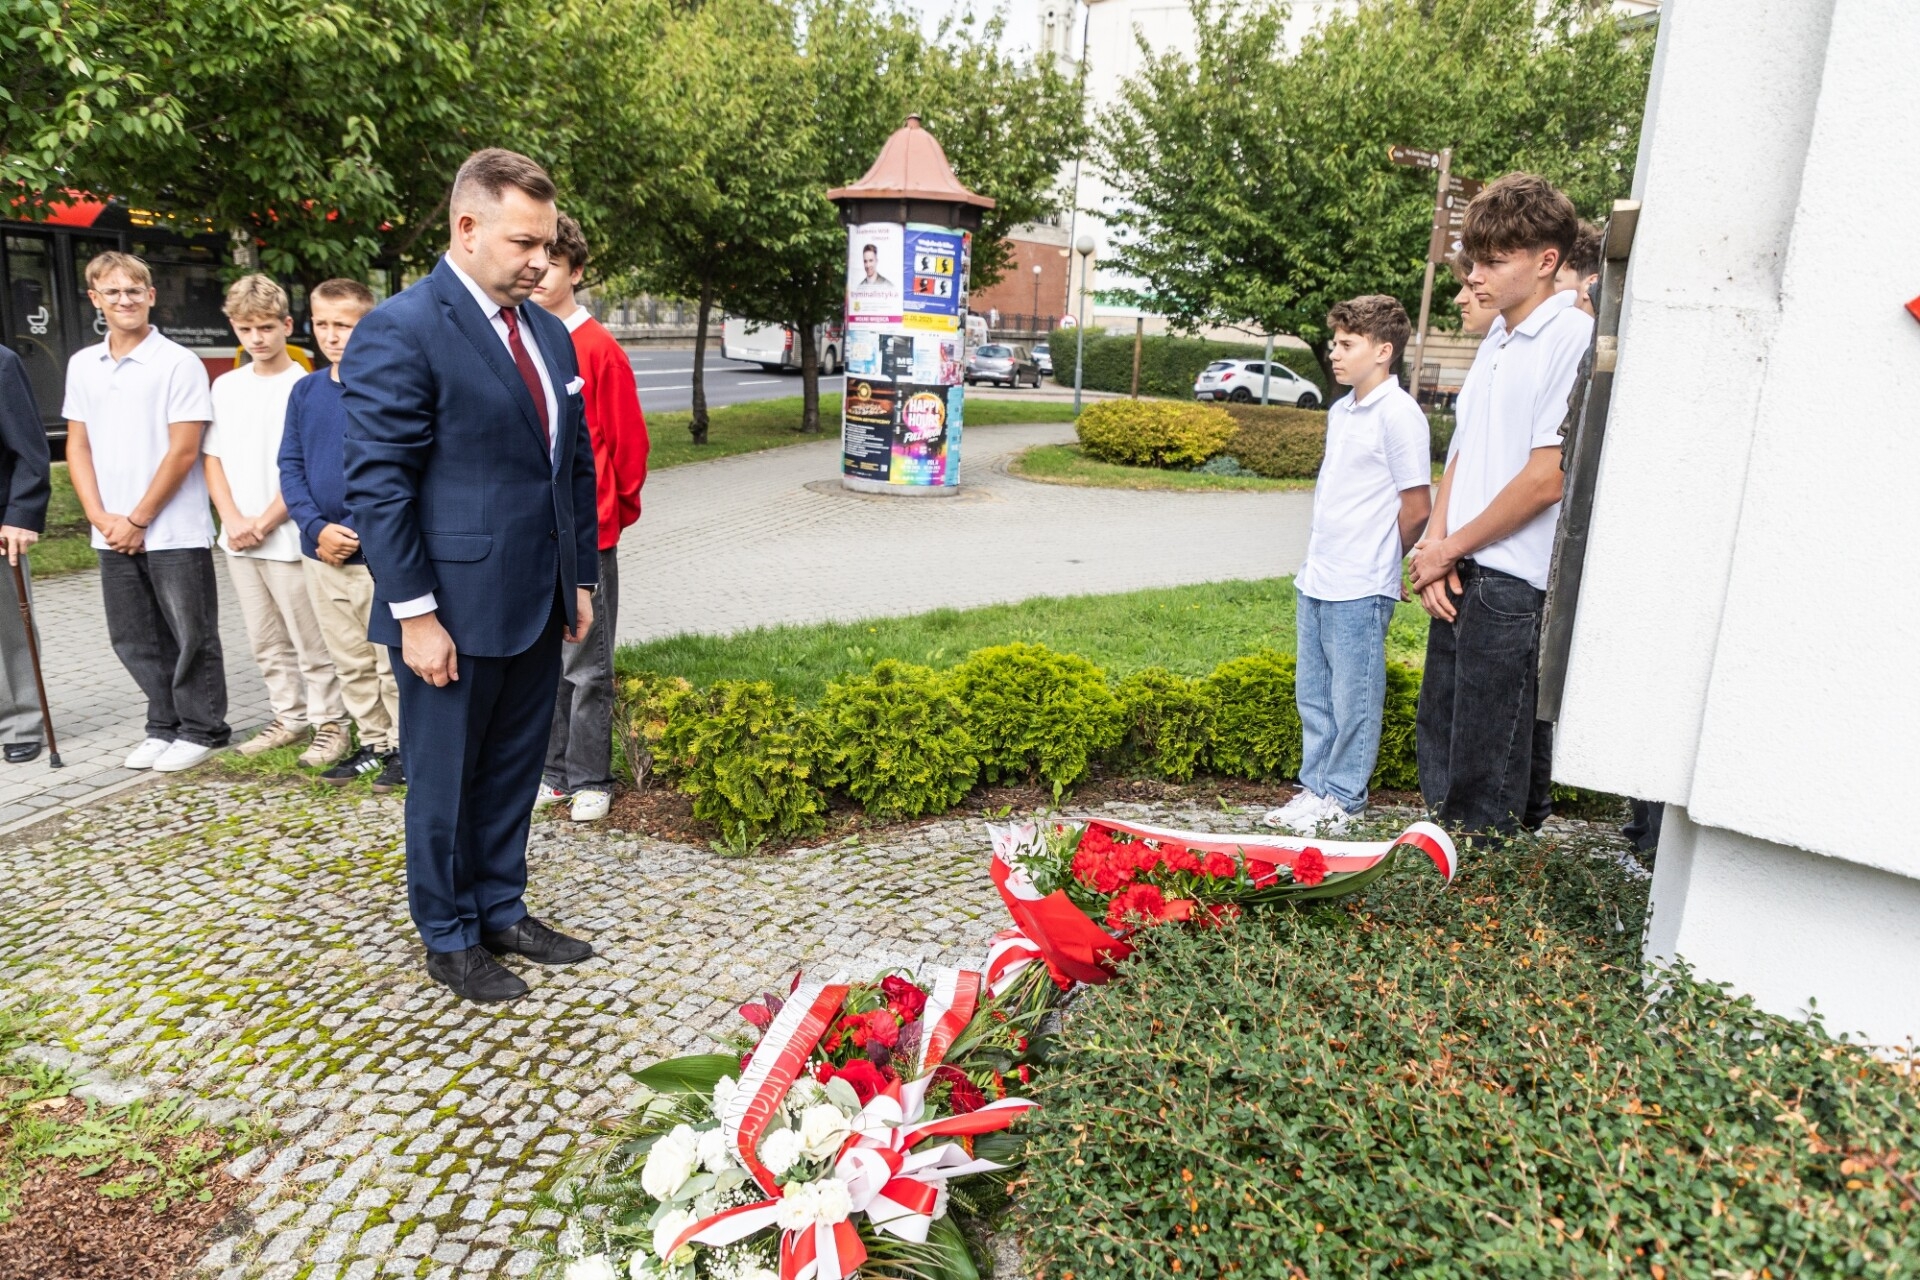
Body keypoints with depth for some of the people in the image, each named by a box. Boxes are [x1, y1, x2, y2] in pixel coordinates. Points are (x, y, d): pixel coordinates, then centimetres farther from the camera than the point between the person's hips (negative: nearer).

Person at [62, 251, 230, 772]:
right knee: (133, 638, 12)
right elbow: (78, 446, 11)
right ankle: (164, 726, 24)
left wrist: (138, 520, -10)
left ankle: (202, 729, 15)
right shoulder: (82, 365, 10)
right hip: (112, 534, 6)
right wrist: (101, 518, -2)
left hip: (175, 532, -6)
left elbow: (183, 451, -11)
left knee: (191, 635, 3)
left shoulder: (178, 363, -7)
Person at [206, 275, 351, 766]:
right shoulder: (226, 385, 10)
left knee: (311, 643, 0)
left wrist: (264, 523, -11)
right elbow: (213, 457, 10)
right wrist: (233, 520, -4)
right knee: (267, 643, 14)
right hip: (238, 540, 6)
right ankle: (289, 718, 26)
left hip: (288, 537, -6)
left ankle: (329, 723, 10)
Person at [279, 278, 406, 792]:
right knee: (349, 662, 15)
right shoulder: (305, 391, 7)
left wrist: (355, 532, -15)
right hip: (321, 552, 6)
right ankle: (373, 743, 28)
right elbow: (290, 466, 8)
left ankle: (405, 749, 16)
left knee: (392, 660, 3)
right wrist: (317, 528, -7)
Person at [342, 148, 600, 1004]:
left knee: (513, 773, 17)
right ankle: (448, 940, 26)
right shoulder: (400, 331, -12)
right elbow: (377, 484, -15)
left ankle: (502, 910, 34)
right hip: (455, 611, -7)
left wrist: (580, 579, 12)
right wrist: (415, 613, -17)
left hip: (536, 608, 7)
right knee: (446, 782, 9)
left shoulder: (548, 333, 11)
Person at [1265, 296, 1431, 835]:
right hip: (1315, 582, 8)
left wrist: (1374, 564, 0)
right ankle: (1315, 786, 28)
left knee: (1353, 699, 4)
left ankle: (1342, 797, 16)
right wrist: (1320, 557, 12)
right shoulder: (1340, 410, 13)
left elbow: (1416, 507, -11)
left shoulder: (1399, 414, -12)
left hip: (1360, 589, -8)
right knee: (1313, 694, 15)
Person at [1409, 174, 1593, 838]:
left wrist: (1450, 549, -7)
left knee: (1488, 788, -1)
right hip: (1461, 578, 9)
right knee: (1438, 752, 16)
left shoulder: (1573, 339, -11)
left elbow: (1547, 478, -16)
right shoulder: (1497, 339, 16)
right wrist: (1435, 545, 0)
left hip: (1516, 581, -9)